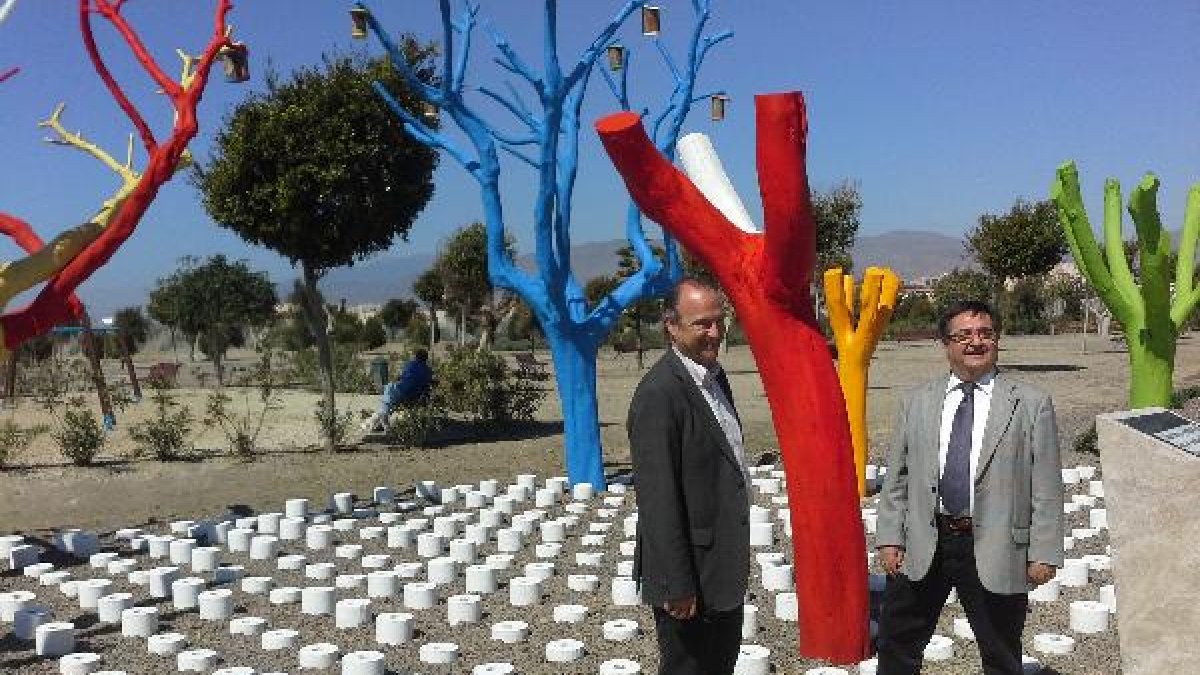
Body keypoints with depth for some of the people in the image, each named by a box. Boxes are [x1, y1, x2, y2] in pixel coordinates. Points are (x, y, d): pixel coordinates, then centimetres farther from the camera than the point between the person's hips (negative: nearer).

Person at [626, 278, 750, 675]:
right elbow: (659, 499, -25)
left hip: (724, 566, 9)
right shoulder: (659, 394, -23)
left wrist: (735, 556, 17)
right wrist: (677, 586, -23)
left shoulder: (714, 376, 6)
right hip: (690, 572, -9)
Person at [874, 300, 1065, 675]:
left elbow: (1046, 487, -3)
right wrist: (889, 538, 1)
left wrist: (1044, 553, -7)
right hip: (922, 547, 3)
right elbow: (896, 479, 8)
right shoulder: (916, 402, 7)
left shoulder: (1032, 404, -1)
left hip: (995, 552, -2)